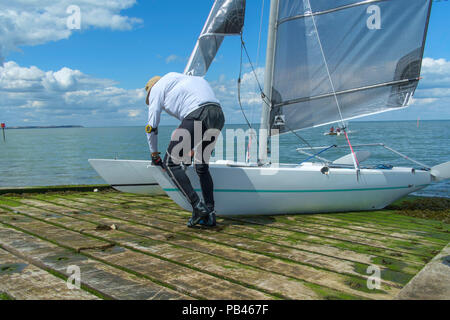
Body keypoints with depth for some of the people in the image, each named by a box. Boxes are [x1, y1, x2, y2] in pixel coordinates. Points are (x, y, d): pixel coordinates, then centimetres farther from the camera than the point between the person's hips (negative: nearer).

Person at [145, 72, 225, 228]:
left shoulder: (157, 88, 20)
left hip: (197, 114, -7)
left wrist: (154, 154, 31)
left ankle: (198, 207, -3)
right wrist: (191, 152, 47)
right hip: (218, 114, 8)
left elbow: (151, 126, 18)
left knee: (170, 163, 4)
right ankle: (210, 215, 17)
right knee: (202, 166, 19)